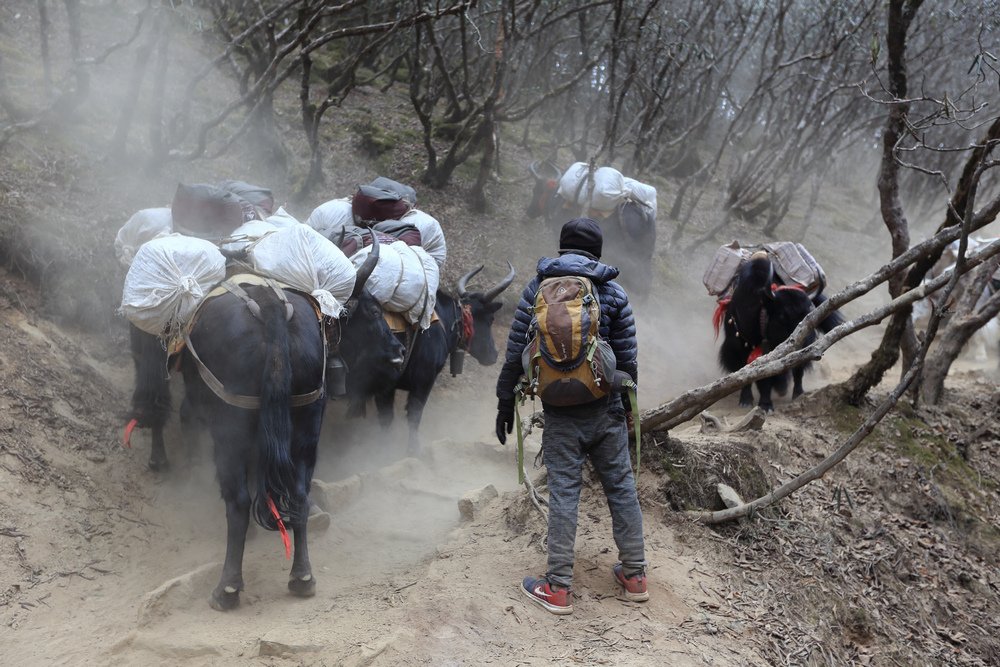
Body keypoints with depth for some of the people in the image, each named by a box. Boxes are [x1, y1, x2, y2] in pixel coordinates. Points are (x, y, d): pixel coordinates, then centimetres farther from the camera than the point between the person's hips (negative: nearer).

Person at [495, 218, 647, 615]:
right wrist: (628, 403, 15)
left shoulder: (537, 289, 1)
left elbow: (516, 353, 0)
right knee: (621, 486, 11)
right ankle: (634, 575, 20)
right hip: (607, 409, 1)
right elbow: (627, 359, 3)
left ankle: (558, 589, 2)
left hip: (561, 413, -1)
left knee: (564, 492, 0)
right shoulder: (613, 294, 1)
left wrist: (505, 401, 7)